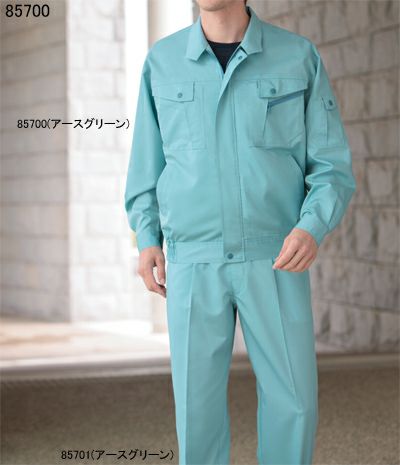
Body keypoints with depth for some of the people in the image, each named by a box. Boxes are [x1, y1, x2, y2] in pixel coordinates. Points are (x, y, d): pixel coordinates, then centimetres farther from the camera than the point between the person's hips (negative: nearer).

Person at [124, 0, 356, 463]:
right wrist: (148, 240, -2)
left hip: (273, 260, 0)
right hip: (195, 261, 1)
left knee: (293, 402, -1)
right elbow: (150, 161, 12)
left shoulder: (300, 57, -3)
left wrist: (312, 230, -22)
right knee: (198, 402, -1)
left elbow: (333, 168, -2)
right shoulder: (162, 61, 2)